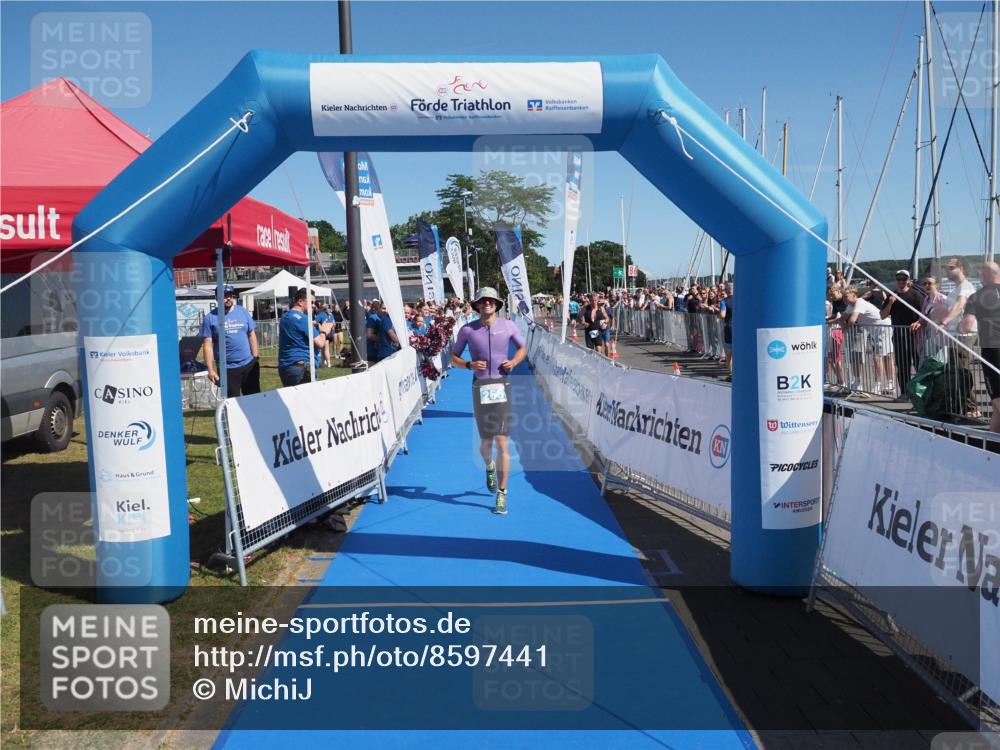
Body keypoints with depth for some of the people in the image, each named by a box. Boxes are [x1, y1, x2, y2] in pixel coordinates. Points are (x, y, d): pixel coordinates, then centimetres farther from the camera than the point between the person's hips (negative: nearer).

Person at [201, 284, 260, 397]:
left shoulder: (242, 311, 4)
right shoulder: (210, 318, -4)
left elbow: (251, 335, 8)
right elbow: (208, 346, -6)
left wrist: (256, 357, 3)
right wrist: (211, 370, -10)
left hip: (249, 364, 2)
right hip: (227, 368, -2)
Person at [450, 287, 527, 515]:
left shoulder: (508, 326, 3)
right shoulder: (467, 330, 1)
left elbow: (522, 348, 17)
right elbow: (454, 357, 9)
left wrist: (514, 361, -3)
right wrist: (469, 365, -11)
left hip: (502, 387, 0)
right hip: (480, 387, 0)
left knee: (502, 443, -6)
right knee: (485, 442, 8)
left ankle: (501, 495, 1)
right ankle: (489, 467, 46)